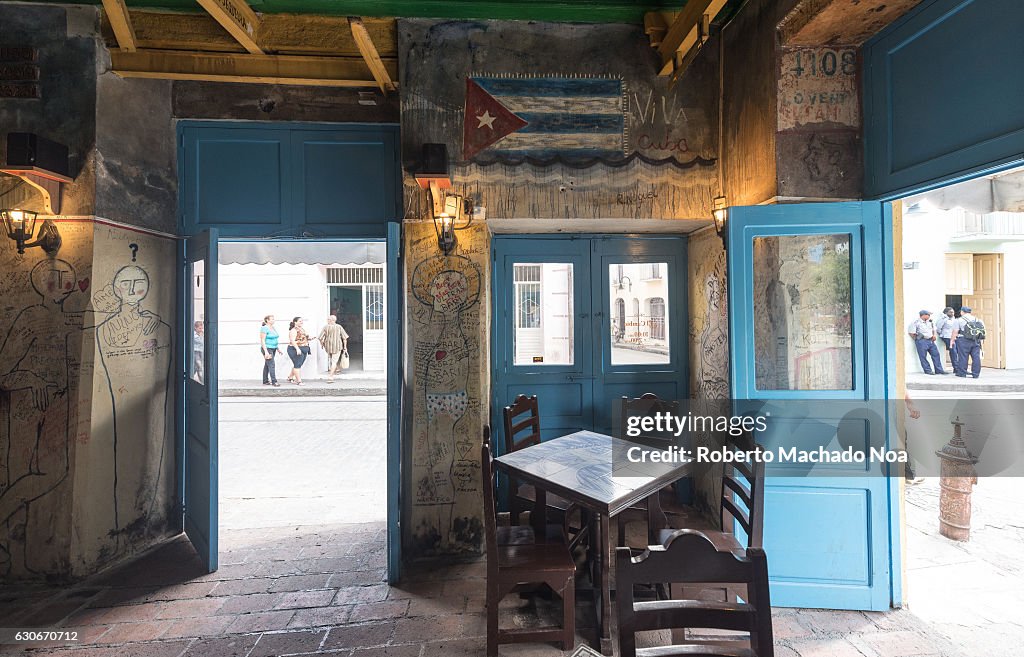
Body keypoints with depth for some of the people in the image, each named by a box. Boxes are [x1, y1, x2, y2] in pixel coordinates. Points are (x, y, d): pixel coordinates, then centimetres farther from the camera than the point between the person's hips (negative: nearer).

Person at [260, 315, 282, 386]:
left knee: (267, 365, 13)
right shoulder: (264, 328, -12)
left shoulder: (273, 328, 13)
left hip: (273, 349, 8)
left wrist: (278, 348, 19)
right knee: (271, 365, -11)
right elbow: (262, 341, -16)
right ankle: (274, 381, -10)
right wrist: (266, 351, -22)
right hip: (267, 348, -8)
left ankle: (265, 381, 17)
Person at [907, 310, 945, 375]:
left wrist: (934, 335, 10)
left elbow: (933, 330, 28)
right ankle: (928, 370, 4)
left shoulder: (930, 322, 14)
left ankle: (939, 370, 12)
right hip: (921, 341, -7)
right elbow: (911, 333, -11)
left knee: (936, 354, 5)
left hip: (930, 340, 7)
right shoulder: (915, 322, -9)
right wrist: (917, 339, -5)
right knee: (923, 356, -4)